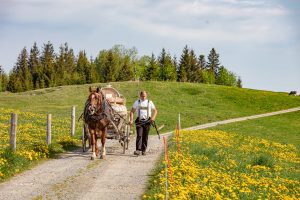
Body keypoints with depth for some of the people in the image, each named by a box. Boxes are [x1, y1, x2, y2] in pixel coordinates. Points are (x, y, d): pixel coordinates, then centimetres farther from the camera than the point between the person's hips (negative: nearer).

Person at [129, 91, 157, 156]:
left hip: (147, 121, 1)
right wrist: (131, 120, -5)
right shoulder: (137, 102, 8)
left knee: (145, 137, 4)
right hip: (139, 121, -1)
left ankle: (144, 150, 14)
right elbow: (132, 111, 8)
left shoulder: (150, 102, 9)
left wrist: (153, 117, -5)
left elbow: (155, 111, 14)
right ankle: (138, 150, -19)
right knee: (139, 135, -13)